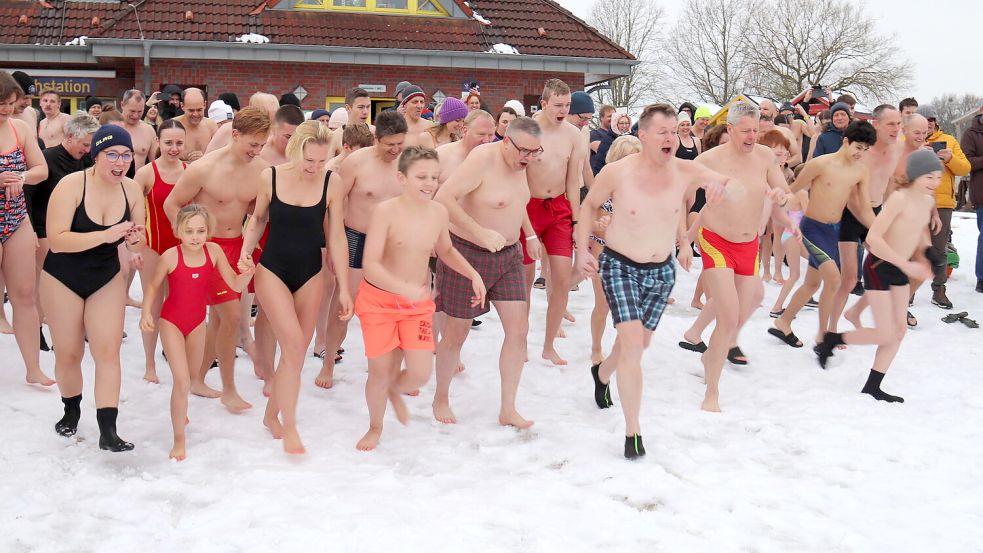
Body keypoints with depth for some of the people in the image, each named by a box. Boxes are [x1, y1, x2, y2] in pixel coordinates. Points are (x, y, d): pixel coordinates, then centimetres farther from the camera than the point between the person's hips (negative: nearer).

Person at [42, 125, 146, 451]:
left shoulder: (132, 190, -7)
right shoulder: (71, 185, -21)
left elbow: (137, 240, 5)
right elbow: (56, 239, -27)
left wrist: (135, 240, -19)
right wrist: (105, 235, -35)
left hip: (107, 279, 3)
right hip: (63, 279, -2)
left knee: (108, 351, -8)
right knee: (68, 354, 8)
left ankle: (108, 432, -5)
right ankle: (72, 409, 37)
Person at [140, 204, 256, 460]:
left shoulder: (213, 251, -15)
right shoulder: (170, 256, -22)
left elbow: (236, 285, -12)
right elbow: (153, 285, -5)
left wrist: (247, 273, -31)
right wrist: (146, 312, -17)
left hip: (197, 322, 4)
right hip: (171, 322, -4)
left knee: (191, 374, 24)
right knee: (182, 381, -12)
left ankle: (179, 410, 56)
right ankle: (179, 441, 0)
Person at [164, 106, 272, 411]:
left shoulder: (260, 169, -7)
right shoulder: (204, 168, -18)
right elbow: (172, 205, -7)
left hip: (236, 245, 5)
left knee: (218, 317, 13)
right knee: (231, 315, -11)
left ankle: (197, 379, 31)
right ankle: (229, 390, 4)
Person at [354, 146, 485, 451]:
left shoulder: (439, 212, -5)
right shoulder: (386, 211, -21)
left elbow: (445, 250, 16)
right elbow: (370, 265, -25)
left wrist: (473, 274, 4)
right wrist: (404, 288, -39)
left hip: (418, 303, 4)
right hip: (378, 300, -4)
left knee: (421, 373, -4)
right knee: (380, 371, 4)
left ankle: (395, 391, 34)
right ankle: (375, 427, 33)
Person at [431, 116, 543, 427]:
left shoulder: (519, 162, 2)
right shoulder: (482, 160, -24)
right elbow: (443, 197, -34)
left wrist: (530, 234, 19)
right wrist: (480, 233, -39)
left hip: (508, 254, 7)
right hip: (468, 253, -7)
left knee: (518, 330, -1)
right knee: (456, 332, 7)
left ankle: (508, 410, 9)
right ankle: (441, 399, 29)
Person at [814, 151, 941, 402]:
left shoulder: (928, 202, 3)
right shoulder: (900, 198, -22)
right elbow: (873, 237, -28)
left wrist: (926, 251, 4)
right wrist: (906, 265, -27)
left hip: (899, 270, 8)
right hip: (879, 267, -8)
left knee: (899, 330, 7)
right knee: (885, 335, -8)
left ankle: (872, 387, 15)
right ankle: (832, 339, 14)